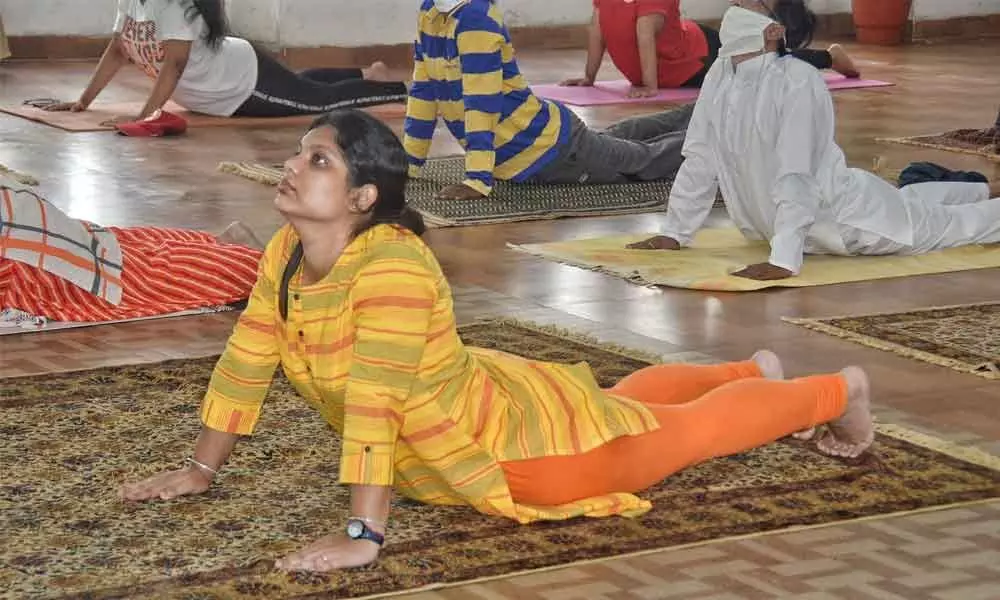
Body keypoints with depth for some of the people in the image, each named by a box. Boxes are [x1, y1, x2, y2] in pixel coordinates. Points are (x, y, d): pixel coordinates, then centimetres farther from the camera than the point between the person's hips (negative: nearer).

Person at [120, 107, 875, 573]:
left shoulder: (394, 266, -39)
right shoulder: (286, 253, -14)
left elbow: (375, 402, -43)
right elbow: (246, 361, -3)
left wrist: (363, 535, -46)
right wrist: (202, 470, 0)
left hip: (526, 432, -8)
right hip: (476, 399, 8)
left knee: (687, 429, 15)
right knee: (621, 398, 33)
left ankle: (838, 390, 40)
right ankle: (752, 370, 60)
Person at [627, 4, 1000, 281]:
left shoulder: (798, 81, -33)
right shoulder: (720, 75, -11)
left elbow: (795, 176, -38)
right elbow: (700, 158, -4)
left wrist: (784, 260, -42)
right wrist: (674, 233, -2)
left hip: (842, 213, -8)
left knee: (934, 226, 9)